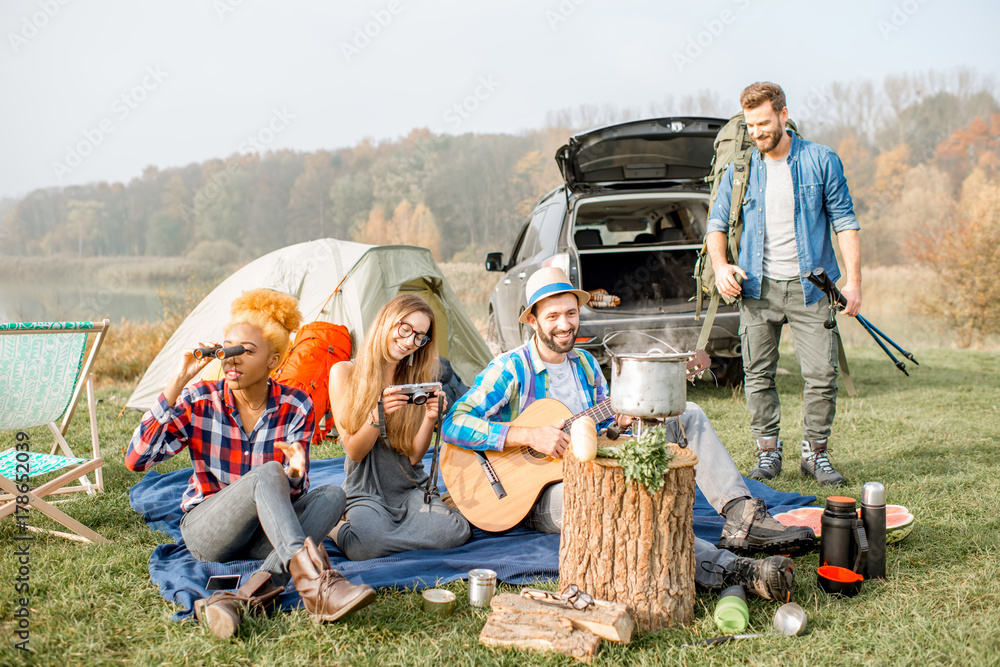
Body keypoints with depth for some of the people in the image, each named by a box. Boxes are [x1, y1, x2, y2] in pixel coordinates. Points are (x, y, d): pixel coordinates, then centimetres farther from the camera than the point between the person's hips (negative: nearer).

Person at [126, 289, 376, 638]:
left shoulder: (296, 407, -5)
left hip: (266, 537, 3)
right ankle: (313, 584, -49)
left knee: (333, 495, -26)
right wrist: (178, 382, -21)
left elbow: (292, 492, -6)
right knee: (268, 474, -31)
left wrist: (295, 473, -32)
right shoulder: (199, 401, -7)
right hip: (206, 531, -2)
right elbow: (136, 458, -17)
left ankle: (245, 597, -42)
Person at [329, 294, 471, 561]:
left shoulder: (416, 379, 6)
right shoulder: (344, 373, -3)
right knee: (366, 545, -35)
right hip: (366, 492, -3)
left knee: (454, 533, -28)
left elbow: (414, 456, 0)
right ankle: (337, 527, -3)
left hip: (411, 489, 3)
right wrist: (379, 415, -25)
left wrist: (430, 418, -19)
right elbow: (354, 452, -7)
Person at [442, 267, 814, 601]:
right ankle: (731, 570, -51)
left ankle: (742, 517, -19)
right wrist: (530, 436, -27)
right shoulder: (510, 370, -10)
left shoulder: (585, 364, 11)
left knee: (688, 416, -2)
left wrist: (621, 423, -8)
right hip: (541, 495, -7)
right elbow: (454, 425, -21)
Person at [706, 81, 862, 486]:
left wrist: (853, 281, -5)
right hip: (757, 287, 2)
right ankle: (768, 453, 17)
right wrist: (719, 265, -7)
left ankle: (816, 453, 14)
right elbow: (717, 223, 13)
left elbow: (844, 222, 3)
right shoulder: (739, 169, 7)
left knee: (822, 374, -3)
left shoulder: (821, 161, 2)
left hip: (809, 287, -1)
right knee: (758, 376, 3)